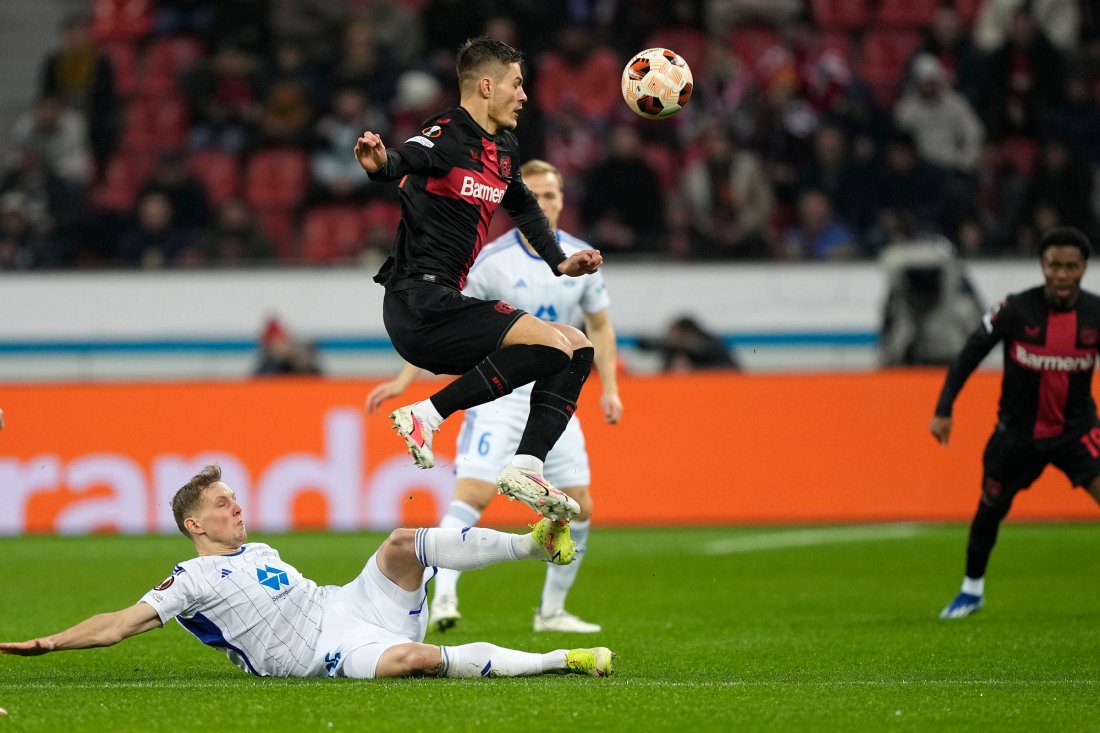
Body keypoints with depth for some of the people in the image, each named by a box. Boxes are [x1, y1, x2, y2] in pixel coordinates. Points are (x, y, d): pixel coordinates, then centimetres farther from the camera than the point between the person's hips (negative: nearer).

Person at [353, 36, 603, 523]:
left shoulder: (502, 149, 17)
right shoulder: (449, 136, -12)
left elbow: (523, 206, 37)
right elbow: (406, 159, -35)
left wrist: (559, 262, 31)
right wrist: (380, 164, -57)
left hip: (444, 308, 10)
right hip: (419, 303, -10)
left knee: (578, 348, 13)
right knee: (552, 346, -23)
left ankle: (526, 470, 1)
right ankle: (425, 416, -18)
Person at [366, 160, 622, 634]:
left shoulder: (582, 259, 2)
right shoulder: (491, 262, -10)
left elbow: (599, 326, 15)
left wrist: (609, 388, 5)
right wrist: (404, 380, -9)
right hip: (497, 396, -4)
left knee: (578, 508, 2)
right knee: (473, 492, -23)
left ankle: (552, 611, 17)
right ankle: (444, 594, -25)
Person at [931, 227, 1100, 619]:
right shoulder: (1016, 310, -17)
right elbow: (971, 352, -8)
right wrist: (944, 409, -11)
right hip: (1018, 432, 0)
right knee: (989, 510, 13)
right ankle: (972, 590, 38)